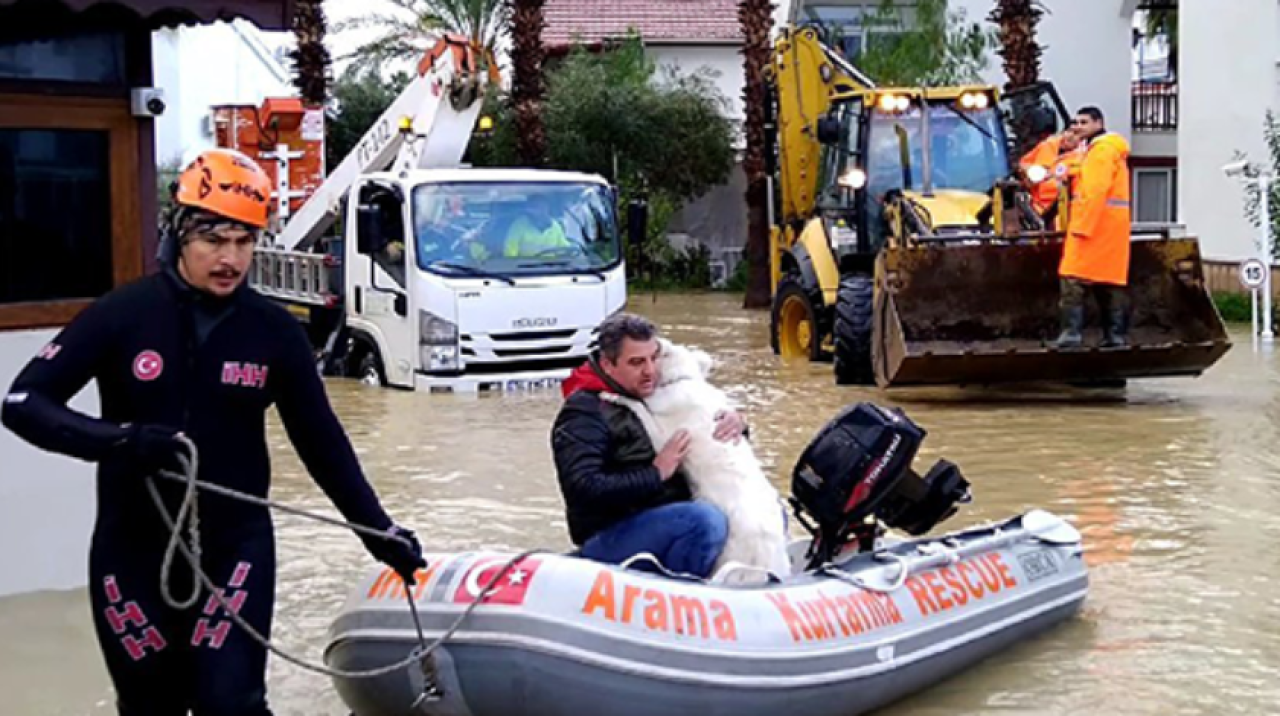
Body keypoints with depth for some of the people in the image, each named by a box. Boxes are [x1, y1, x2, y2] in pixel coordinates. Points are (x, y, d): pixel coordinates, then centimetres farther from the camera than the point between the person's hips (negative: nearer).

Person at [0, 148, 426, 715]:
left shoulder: (274, 332, -3)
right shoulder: (122, 315, -9)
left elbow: (320, 440, 6)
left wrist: (380, 530, 5)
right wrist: (121, 438, -28)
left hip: (235, 546, 0)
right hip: (134, 551, 0)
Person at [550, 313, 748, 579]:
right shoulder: (584, 413, -9)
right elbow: (584, 489, -22)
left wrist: (734, 422, 2)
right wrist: (656, 474, -20)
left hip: (667, 520, 9)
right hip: (608, 540, -9)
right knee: (706, 520, -32)